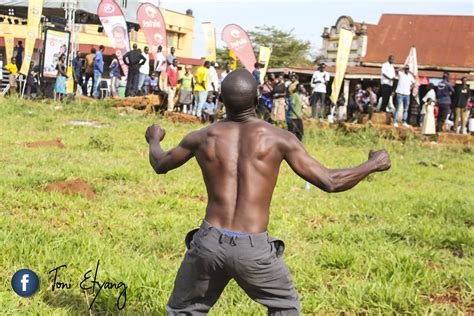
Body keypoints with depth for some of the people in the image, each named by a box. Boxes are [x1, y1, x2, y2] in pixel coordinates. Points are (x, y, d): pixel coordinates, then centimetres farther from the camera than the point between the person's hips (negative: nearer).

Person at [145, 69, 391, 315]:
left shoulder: (202, 137, 2)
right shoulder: (278, 139, -5)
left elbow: (160, 164, 21)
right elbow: (330, 182, -4)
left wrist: (154, 140, 44)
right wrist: (374, 164, 11)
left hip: (209, 243, 1)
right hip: (254, 249, -1)